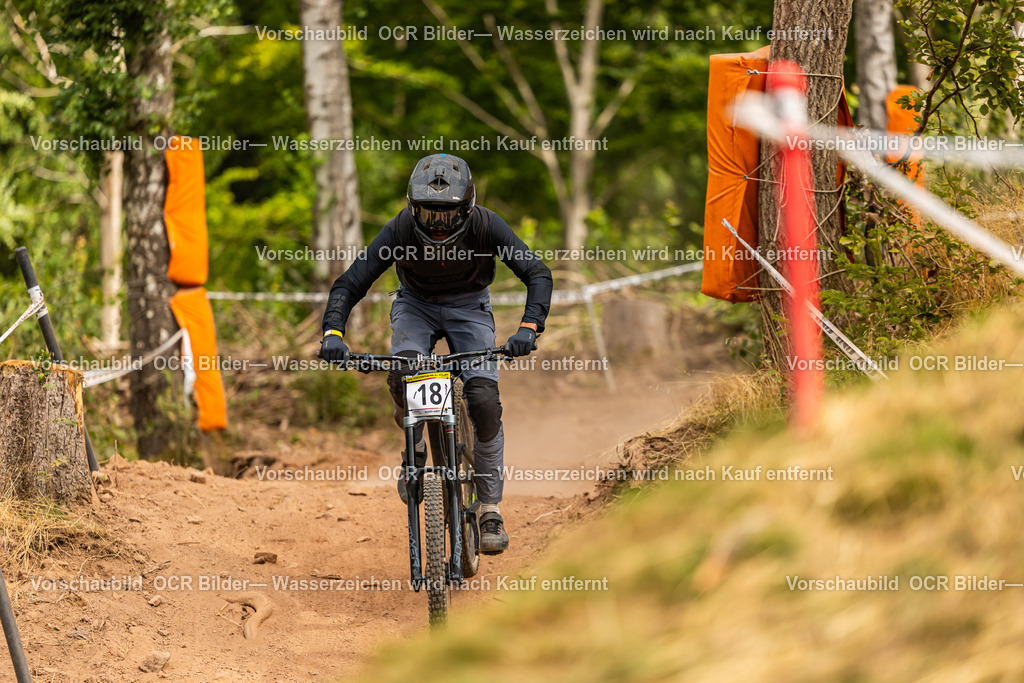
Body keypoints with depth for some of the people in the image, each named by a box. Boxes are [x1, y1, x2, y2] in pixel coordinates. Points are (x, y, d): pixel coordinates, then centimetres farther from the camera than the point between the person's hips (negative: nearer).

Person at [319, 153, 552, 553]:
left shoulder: (485, 226, -27)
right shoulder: (402, 229, -27)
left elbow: (537, 273, -28)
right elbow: (350, 283, -25)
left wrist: (528, 328, -45)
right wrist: (333, 333, -42)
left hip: (468, 307, 0)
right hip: (416, 305, 0)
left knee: (484, 400, -19)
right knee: (403, 374, -32)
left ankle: (490, 509, -7)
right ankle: (415, 448, 0)